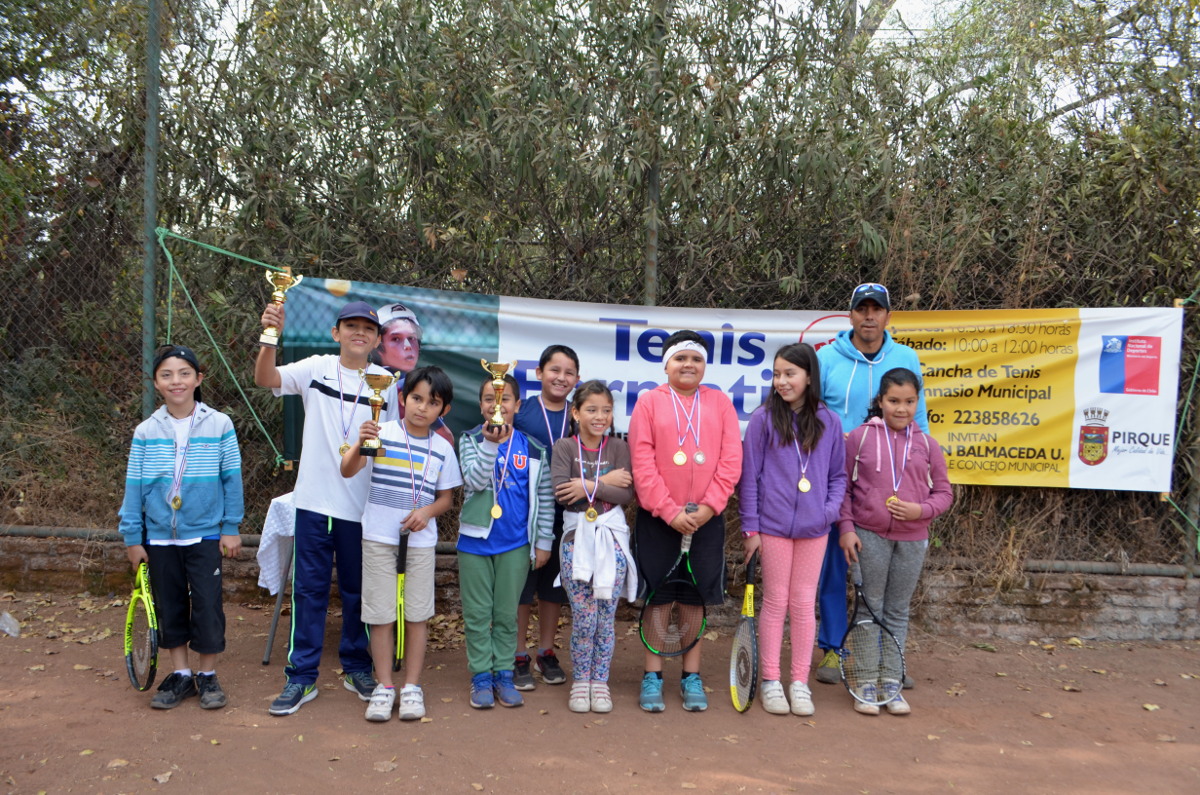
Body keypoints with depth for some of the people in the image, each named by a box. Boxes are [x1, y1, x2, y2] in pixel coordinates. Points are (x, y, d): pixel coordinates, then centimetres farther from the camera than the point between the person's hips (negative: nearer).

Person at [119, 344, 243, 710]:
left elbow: (232, 478, -2)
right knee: (169, 607, 12)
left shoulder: (219, 425, -7)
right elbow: (134, 485, 4)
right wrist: (132, 537, 4)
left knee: (207, 604, 2)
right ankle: (180, 674, 27)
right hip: (159, 536, 3)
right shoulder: (146, 431, -1)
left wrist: (231, 527, -2)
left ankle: (207, 675, 20)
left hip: (205, 535, -2)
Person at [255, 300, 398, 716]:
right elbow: (265, 379, -17)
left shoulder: (386, 382, 2)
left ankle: (356, 667, 30)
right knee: (308, 589, 6)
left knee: (358, 590, 13)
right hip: (314, 499, -1)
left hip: (363, 505, 1)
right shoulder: (316, 369, -1)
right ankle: (301, 677, 18)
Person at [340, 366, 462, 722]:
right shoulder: (382, 433, -5)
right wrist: (360, 443, -34)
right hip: (378, 536, -1)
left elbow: (446, 497, 9)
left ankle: (412, 686, 18)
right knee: (381, 614, 4)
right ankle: (384, 686, 16)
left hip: (420, 540, 2)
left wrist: (428, 511, -12)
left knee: (417, 614, 6)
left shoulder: (443, 448, 2)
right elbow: (347, 470, -15)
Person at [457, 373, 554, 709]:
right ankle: (481, 675, 18)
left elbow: (544, 498, 5)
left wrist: (543, 542, 4)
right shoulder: (471, 441, -1)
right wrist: (491, 443, -27)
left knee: (507, 614, 9)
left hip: (515, 545, 1)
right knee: (477, 614, 7)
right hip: (475, 541, 0)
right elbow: (473, 481, -17)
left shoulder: (533, 449, 1)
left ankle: (504, 674, 21)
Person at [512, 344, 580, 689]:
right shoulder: (520, 411, -3)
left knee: (555, 585, 13)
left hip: (564, 515, 3)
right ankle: (518, 657, 19)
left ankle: (546, 652, 29)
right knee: (520, 584, 5)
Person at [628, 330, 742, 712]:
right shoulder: (649, 401, 1)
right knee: (658, 596, 7)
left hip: (706, 516, 1)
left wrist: (709, 505, -10)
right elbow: (642, 462, -6)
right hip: (658, 516, -1)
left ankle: (691, 676, 22)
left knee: (697, 597, 9)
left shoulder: (720, 401, 5)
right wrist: (670, 511, -12)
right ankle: (652, 676, 19)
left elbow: (732, 458, 0)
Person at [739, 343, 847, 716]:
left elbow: (838, 475, 12)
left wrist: (832, 508, -5)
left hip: (814, 528, 2)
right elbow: (749, 475, -3)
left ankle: (800, 683, 21)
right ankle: (771, 682, 18)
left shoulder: (829, 421, 4)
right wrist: (750, 527, -5)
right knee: (775, 602, 7)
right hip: (773, 524, -2)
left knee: (805, 603, 9)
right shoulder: (764, 419, -4)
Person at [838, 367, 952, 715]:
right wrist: (846, 527, -6)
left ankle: (892, 683, 23)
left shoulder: (927, 444, 5)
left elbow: (943, 492, 9)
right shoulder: (860, 436, -2)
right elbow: (843, 486, 0)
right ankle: (867, 683, 13)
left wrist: (922, 510, -10)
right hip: (869, 536, -2)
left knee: (898, 612, 13)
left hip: (912, 539, 2)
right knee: (870, 607, 5)